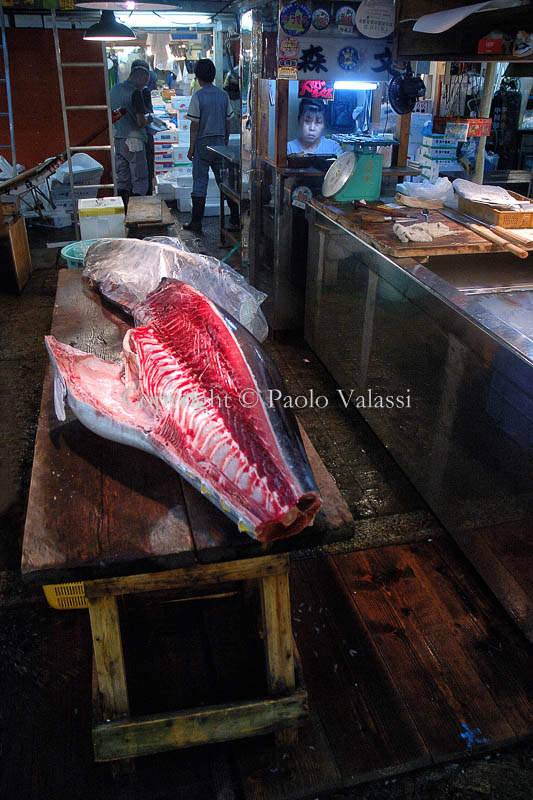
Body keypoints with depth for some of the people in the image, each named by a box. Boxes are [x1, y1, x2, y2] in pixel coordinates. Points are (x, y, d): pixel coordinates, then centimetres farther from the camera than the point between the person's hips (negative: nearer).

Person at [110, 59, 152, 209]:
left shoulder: (114, 89, 12)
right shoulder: (135, 92, -13)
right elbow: (141, 122, -17)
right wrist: (147, 120, 6)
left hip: (117, 139, 7)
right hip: (133, 140, -7)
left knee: (122, 181, 12)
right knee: (140, 181, 0)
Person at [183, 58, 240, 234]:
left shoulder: (198, 96, -9)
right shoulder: (223, 95, 4)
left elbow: (195, 125, -10)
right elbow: (228, 122, 8)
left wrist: (191, 148, -3)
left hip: (203, 144, -4)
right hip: (220, 143, 4)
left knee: (200, 183, 2)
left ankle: (196, 223, 5)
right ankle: (235, 221, 8)